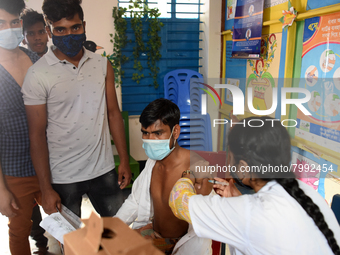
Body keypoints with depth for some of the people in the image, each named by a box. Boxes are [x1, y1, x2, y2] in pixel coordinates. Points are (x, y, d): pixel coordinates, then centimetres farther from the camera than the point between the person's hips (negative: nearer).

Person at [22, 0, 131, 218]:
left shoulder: (102, 65, 1)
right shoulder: (37, 75, -10)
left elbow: (113, 113, 4)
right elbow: (37, 134, -9)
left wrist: (124, 160, 3)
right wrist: (46, 189, -8)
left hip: (103, 169, 3)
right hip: (62, 177, -3)